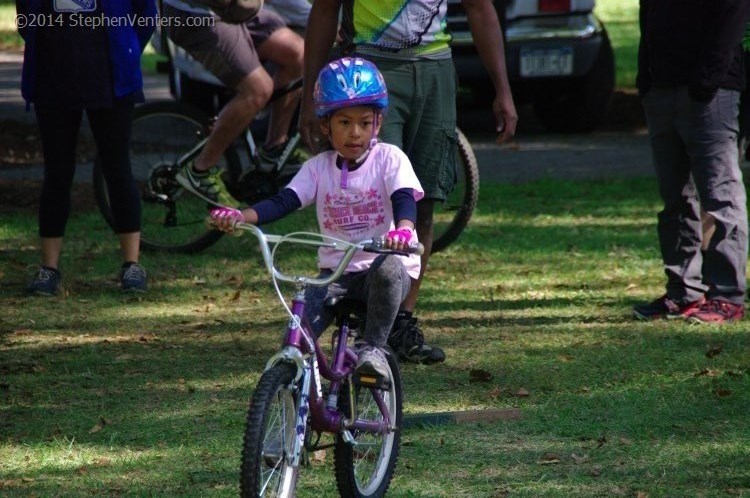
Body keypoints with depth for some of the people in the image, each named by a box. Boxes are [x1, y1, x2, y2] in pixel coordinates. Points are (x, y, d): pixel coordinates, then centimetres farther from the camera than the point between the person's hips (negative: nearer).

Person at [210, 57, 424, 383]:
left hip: (386, 267, -2)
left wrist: (403, 230, -43)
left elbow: (404, 200, -18)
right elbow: (282, 202, -4)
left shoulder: (389, 159, -2)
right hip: (336, 273, 2)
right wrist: (240, 217, -24)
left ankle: (373, 348, -24)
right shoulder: (319, 167, 7)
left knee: (387, 268, -39)